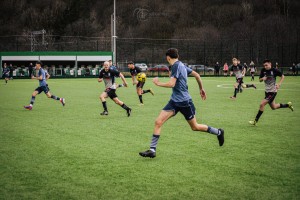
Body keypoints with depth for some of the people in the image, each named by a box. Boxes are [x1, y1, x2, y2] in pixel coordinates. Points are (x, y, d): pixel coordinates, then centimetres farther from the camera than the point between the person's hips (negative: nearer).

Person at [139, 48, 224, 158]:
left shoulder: (176, 66, -16)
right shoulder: (182, 65, 11)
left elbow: (171, 84, -24)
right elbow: (197, 75, 18)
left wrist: (158, 83, -10)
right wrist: (201, 89, 29)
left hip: (184, 102, -9)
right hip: (174, 101, 9)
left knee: (195, 127, 9)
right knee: (158, 121, -6)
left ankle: (219, 132, 30)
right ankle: (152, 150, -6)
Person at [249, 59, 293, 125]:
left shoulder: (274, 70, -14)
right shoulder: (263, 71, -1)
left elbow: (282, 76, -2)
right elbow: (260, 80, 7)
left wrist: (279, 84, -15)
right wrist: (262, 78, -16)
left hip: (272, 91, -7)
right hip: (267, 91, 7)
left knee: (262, 104, -16)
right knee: (273, 107, 19)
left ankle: (255, 121, -8)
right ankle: (288, 105, 41)